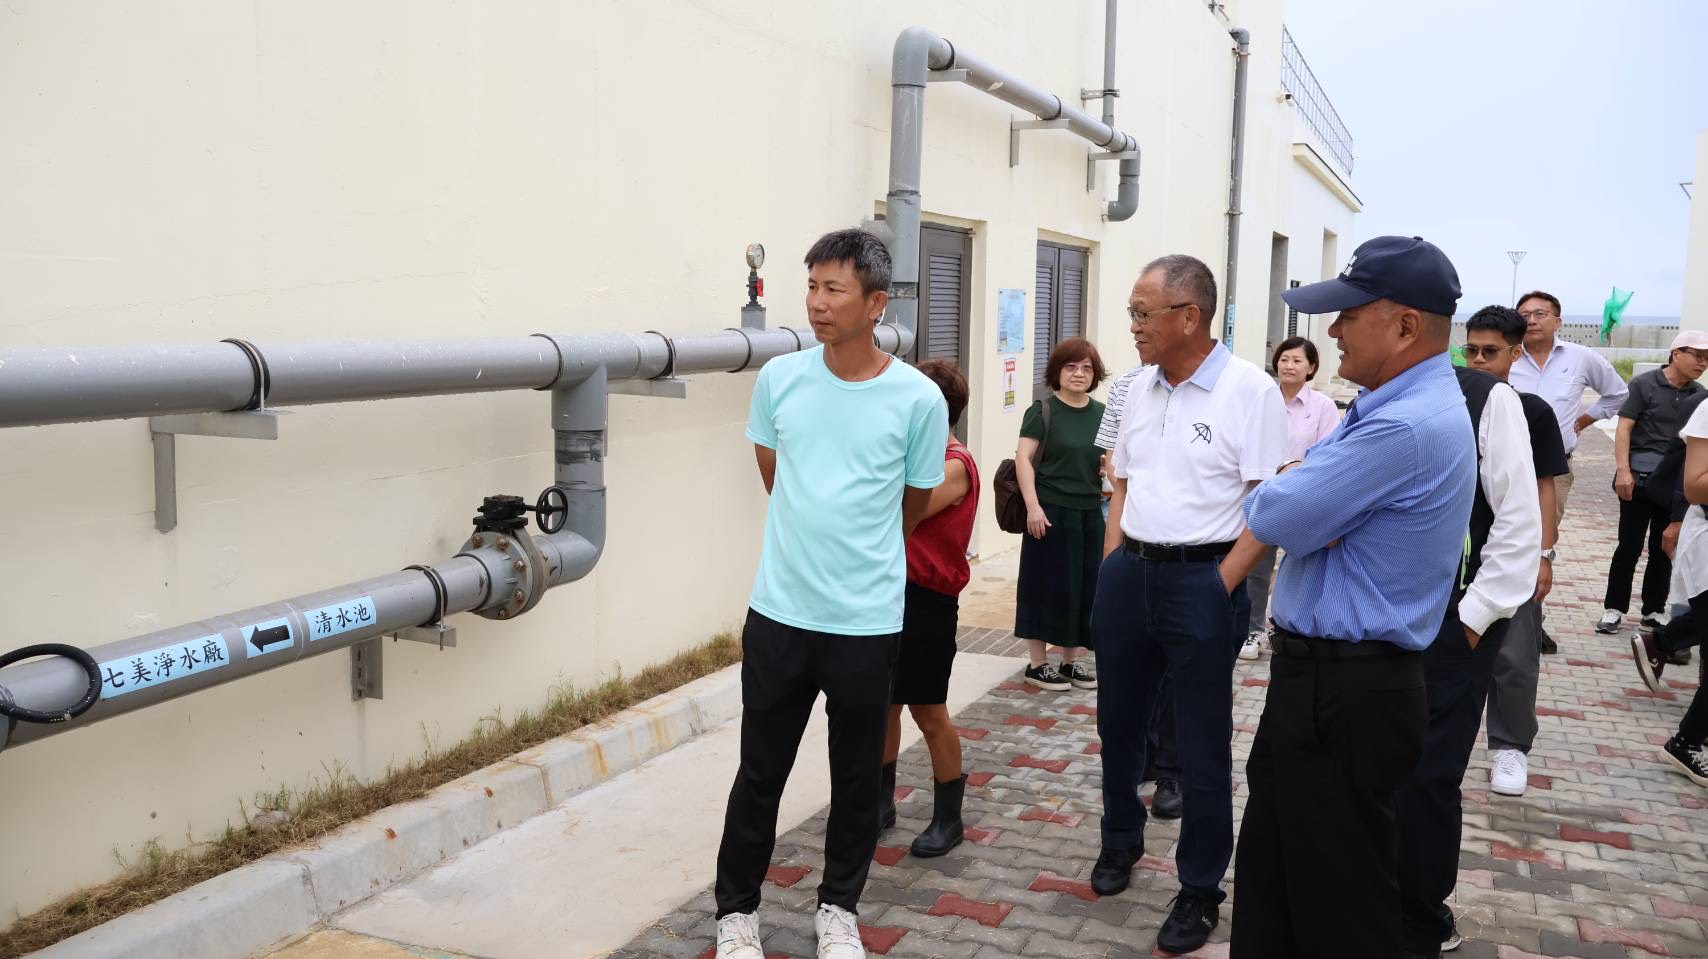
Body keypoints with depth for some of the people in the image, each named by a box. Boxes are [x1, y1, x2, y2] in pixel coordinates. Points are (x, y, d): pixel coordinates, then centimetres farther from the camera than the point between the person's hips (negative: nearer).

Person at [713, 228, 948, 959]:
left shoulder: (918, 399, -9)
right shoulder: (778, 379, -2)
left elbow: (915, 505, 6)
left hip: (867, 621, -1)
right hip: (778, 611, 1)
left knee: (857, 777, 14)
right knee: (759, 773, 11)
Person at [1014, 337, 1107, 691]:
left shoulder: (1101, 413, 10)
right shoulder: (1043, 411, -6)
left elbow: (1110, 459, 19)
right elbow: (1023, 459, -11)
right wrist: (1033, 506, -19)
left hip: (1090, 513, 6)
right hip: (1052, 511, -5)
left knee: (1084, 586, 9)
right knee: (1048, 585, 0)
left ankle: (1071, 661, 22)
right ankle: (1037, 664, 9)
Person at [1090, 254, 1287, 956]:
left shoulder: (1249, 390, -11)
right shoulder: (1140, 389, 8)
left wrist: (1220, 585, -15)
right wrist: (1111, 570, 9)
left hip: (1202, 581, -6)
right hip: (1128, 574, 6)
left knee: (1202, 744, 5)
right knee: (1119, 721, 18)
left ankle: (1201, 890, 21)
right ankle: (1120, 841, 41)